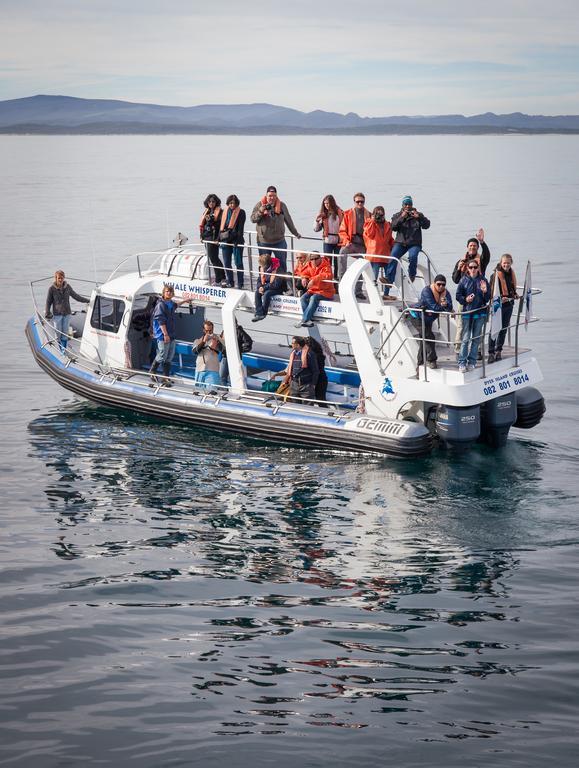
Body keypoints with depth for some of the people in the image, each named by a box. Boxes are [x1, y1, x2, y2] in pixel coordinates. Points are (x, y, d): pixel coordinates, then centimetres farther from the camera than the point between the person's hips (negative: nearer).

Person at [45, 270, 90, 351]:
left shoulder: (67, 286, 0)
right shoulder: (52, 288, -7)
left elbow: (75, 296, 14)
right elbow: (48, 302, -1)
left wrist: (87, 300, 18)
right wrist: (47, 314, -4)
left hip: (67, 314, 2)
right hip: (57, 314, -2)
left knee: (65, 333, 5)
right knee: (58, 333, 2)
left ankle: (64, 349, 12)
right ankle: (61, 349, 13)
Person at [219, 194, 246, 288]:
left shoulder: (241, 212, -3)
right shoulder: (225, 212, 12)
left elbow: (240, 227, -9)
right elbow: (221, 226, 17)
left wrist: (238, 239, -17)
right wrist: (219, 237, 10)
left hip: (236, 241, -5)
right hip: (225, 241, 5)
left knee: (238, 263, -4)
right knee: (227, 263, 8)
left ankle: (240, 284, -1)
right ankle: (229, 283, 17)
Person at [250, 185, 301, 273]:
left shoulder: (282, 205, 4)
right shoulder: (259, 205, 0)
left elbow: (288, 220, 13)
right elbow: (253, 219, -5)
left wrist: (295, 233, 19)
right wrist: (260, 211, -22)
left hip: (279, 241, 1)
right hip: (263, 242, -1)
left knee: (282, 263, 4)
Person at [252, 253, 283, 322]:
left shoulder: (276, 269, -22)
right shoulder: (263, 269, 0)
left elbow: (276, 285, -24)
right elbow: (259, 281, 9)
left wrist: (264, 287, -21)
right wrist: (260, 287, -13)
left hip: (277, 289, -7)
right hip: (267, 287, 7)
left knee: (266, 294, -32)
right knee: (257, 293, -18)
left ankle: (263, 313, -18)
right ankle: (258, 313, -24)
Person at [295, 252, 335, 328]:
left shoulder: (326, 266, -12)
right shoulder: (310, 266, 7)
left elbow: (327, 275, -32)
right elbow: (306, 273, 22)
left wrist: (314, 280, -42)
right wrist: (304, 278, -5)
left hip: (325, 291, -6)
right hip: (313, 290, 6)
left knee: (313, 298, -33)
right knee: (303, 298, -21)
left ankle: (304, 320, -35)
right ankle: (308, 320, -30)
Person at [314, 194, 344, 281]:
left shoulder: (340, 213, -3)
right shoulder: (323, 215, 5)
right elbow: (316, 229, 8)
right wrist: (317, 220, -8)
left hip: (338, 241, -2)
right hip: (327, 241, 2)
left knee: (337, 261, 4)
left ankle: (336, 277, 12)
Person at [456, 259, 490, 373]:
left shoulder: (483, 280, 3)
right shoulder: (464, 280, -1)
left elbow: (488, 298, 6)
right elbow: (458, 295, 3)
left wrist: (485, 291, -14)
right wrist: (465, 299, -15)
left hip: (480, 313, 2)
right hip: (467, 312, -2)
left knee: (476, 338, 8)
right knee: (465, 338, -6)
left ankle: (472, 361, 16)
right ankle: (462, 362, -4)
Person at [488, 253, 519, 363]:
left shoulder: (511, 272, 9)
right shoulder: (497, 274, -14)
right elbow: (492, 290, -18)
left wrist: (515, 294, 8)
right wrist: (500, 298, -30)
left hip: (509, 304, 7)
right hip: (498, 304, -7)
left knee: (504, 328, 13)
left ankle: (498, 351, 23)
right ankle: (491, 352, -4)